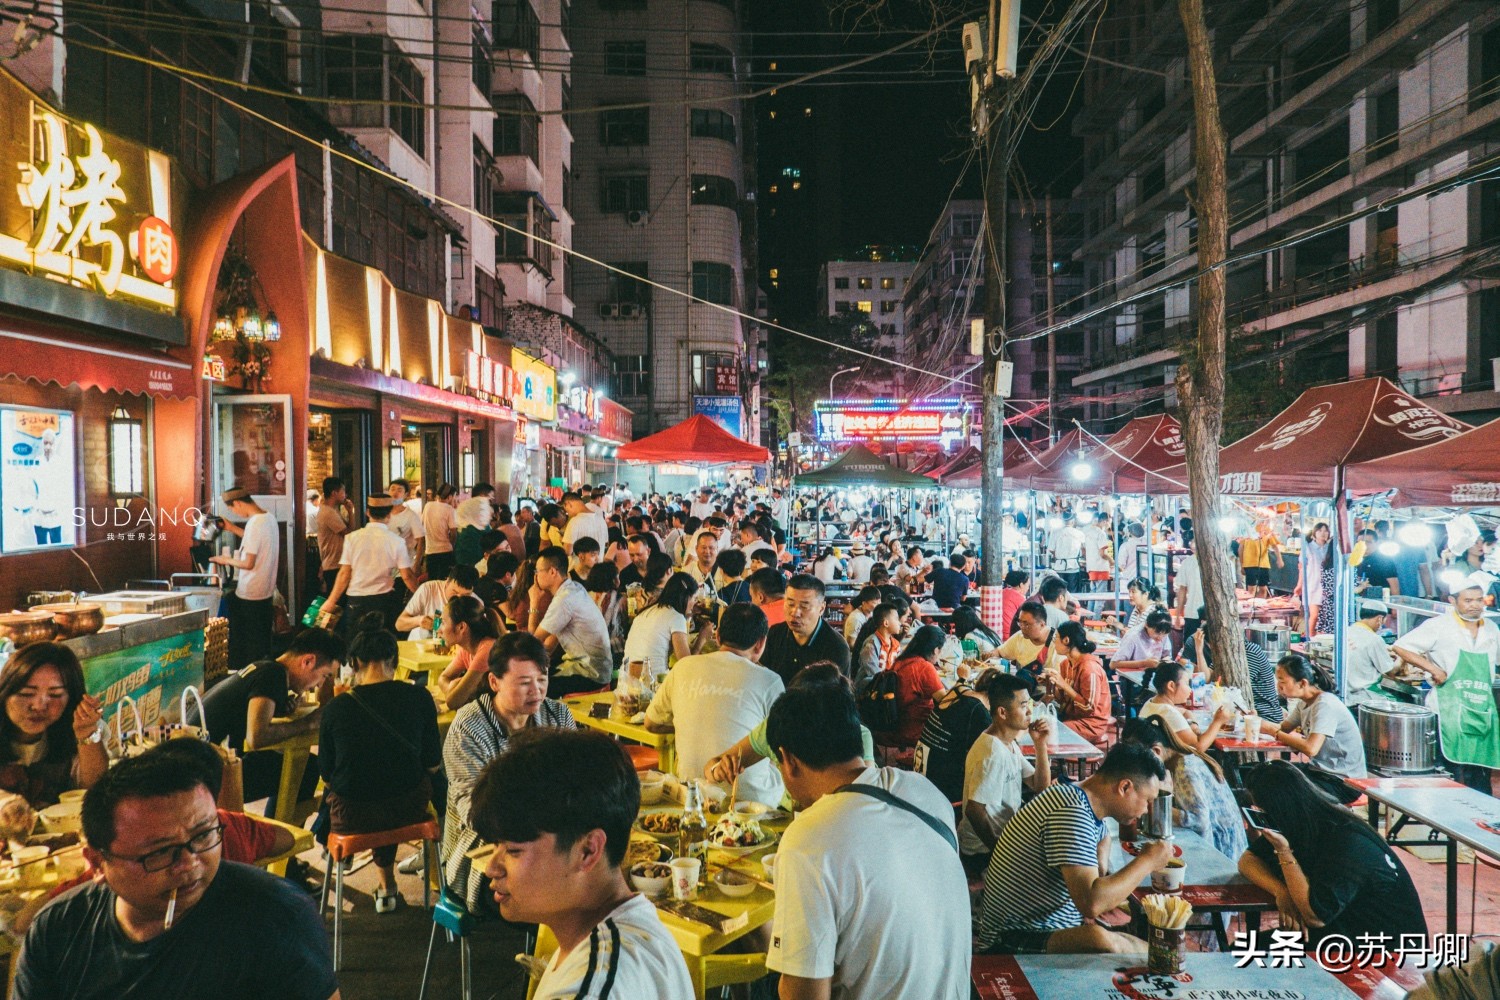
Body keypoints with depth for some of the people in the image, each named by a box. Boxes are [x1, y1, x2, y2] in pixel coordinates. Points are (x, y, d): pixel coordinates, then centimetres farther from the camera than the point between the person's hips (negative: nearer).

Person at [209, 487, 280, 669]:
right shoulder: (269, 518, 5)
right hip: (267, 591, 8)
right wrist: (233, 528, 21)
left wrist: (226, 560, -6)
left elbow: (248, 564, -22)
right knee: (262, 639, 15)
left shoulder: (254, 523, -21)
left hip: (249, 594, -8)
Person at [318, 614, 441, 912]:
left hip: (353, 818, -1)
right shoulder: (419, 697, -10)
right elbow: (432, 764, -3)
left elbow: (327, 774, 0)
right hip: (410, 809, 1)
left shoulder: (337, 707, -12)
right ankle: (387, 885, 45)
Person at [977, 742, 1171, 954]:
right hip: (1013, 942, -10)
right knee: (1099, 941, -35)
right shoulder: (1071, 812, -22)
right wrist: (1147, 861, -17)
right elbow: (1091, 903, -33)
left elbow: (1101, 836, 36)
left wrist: (1101, 865, 12)